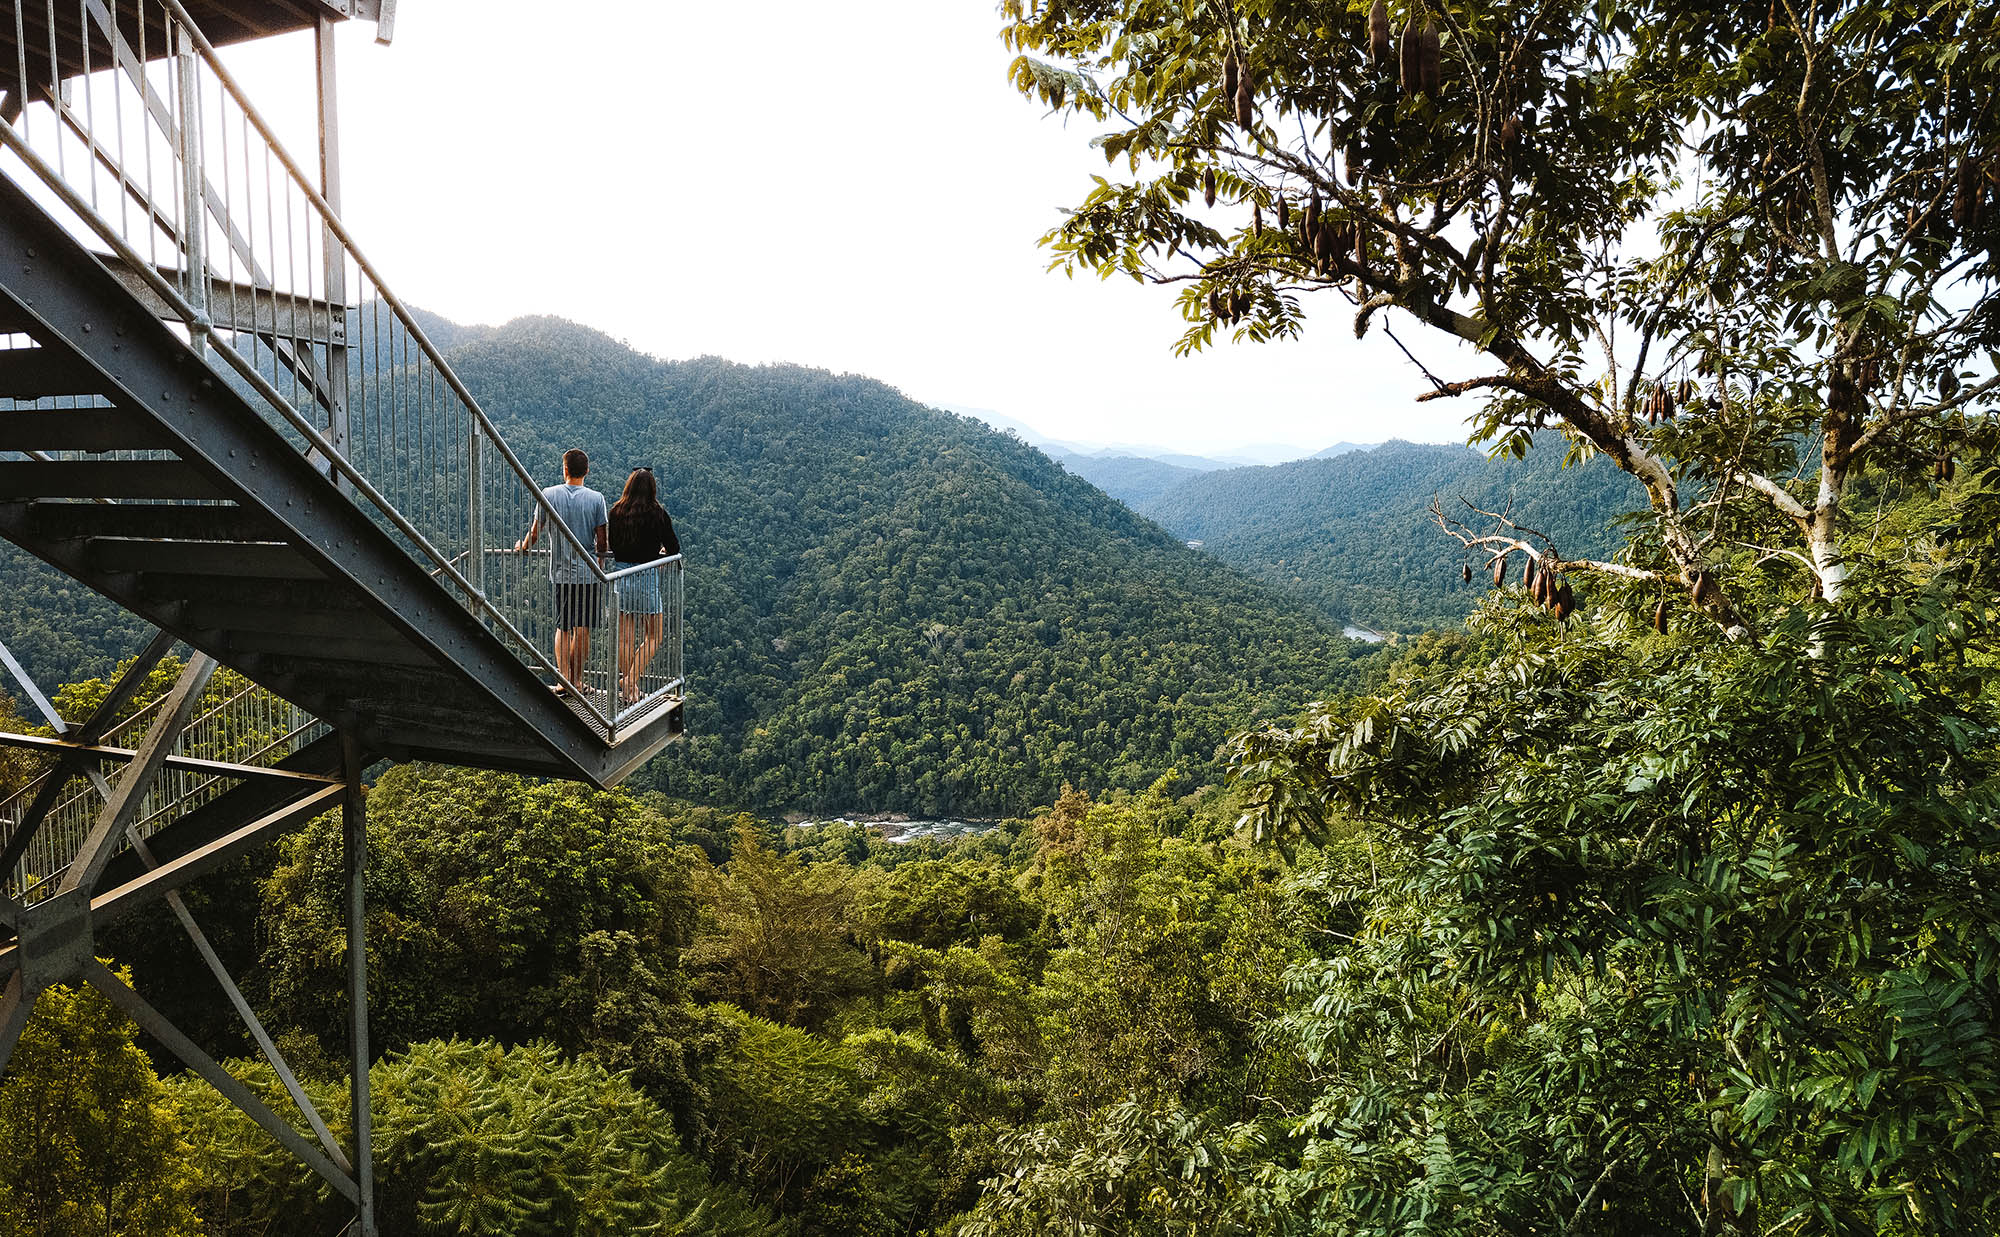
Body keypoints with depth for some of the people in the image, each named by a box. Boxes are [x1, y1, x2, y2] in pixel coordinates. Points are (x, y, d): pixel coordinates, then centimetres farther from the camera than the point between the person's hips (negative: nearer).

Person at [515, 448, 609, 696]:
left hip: (560, 572, 1)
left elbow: (535, 531, 5)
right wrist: (601, 561, 15)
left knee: (562, 628, 9)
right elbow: (602, 540, -4)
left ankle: (563, 680, 1)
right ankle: (577, 681, 9)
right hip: (588, 573, -1)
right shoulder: (596, 498, -5)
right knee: (582, 629, 5)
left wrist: (523, 547, 26)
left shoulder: (549, 495, -2)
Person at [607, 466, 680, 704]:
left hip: (619, 574, 4)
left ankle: (627, 686, 17)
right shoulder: (658, 514, -9)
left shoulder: (616, 512, 0)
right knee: (653, 636, 8)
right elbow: (673, 549, -3)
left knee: (625, 636, 11)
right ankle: (631, 681, -5)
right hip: (646, 576, -4)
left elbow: (609, 544, 9)